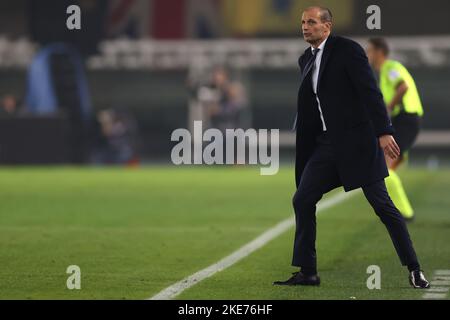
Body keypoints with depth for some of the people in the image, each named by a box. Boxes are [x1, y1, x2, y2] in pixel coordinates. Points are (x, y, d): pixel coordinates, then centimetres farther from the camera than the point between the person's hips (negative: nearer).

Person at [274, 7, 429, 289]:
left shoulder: (348, 50, -8)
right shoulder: (306, 59, 14)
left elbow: (371, 92, -15)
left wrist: (384, 132, -23)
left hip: (357, 139, -7)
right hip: (325, 144, 7)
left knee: (382, 204, -7)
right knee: (302, 201, 2)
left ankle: (415, 270, -1)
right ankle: (307, 272, 10)